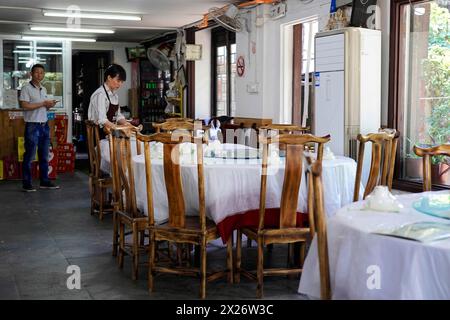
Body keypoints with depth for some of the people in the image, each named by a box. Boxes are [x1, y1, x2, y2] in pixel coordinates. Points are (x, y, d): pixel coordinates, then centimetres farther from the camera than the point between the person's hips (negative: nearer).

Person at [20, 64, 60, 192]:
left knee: (44, 155, 11)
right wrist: (43, 103, -17)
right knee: (29, 155, -2)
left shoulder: (43, 89, 16)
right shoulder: (26, 88, -8)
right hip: (32, 126, -7)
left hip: (44, 125, 8)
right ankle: (26, 183, 4)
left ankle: (44, 181, 19)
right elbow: (25, 105, -18)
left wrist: (49, 106, 1)